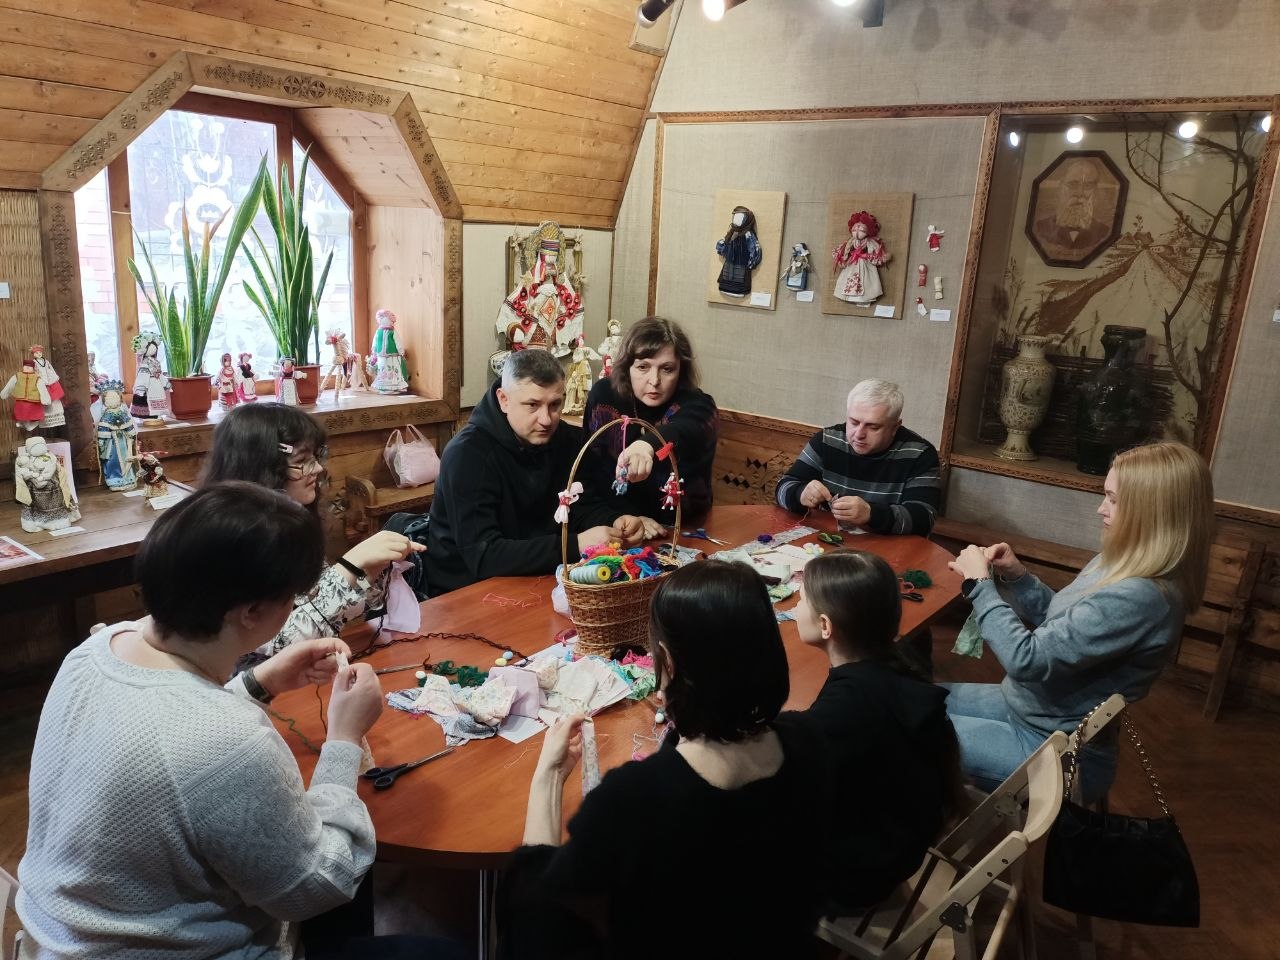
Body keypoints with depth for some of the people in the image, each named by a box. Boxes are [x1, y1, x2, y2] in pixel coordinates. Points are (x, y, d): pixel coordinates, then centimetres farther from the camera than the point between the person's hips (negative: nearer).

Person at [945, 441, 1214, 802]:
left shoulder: (1139, 598, -30)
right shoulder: (1124, 564, -1)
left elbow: (1027, 660, -29)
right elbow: (1059, 621, 14)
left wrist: (980, 583, -19)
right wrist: (1017, 576, -4)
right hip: (1031, 706, 9)